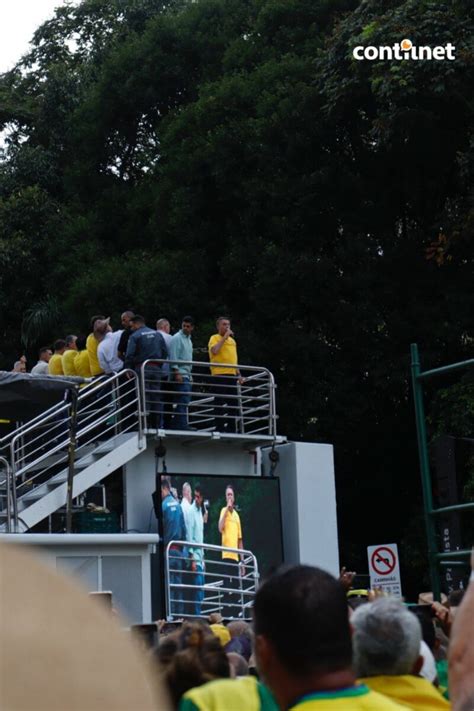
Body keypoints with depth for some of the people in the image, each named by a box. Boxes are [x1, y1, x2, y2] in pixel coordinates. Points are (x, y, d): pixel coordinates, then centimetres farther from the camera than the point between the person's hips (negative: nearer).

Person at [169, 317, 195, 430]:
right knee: (183, 401, -14)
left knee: (185, 402, 7)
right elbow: (173, 357, -14)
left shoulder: (188, 339, 21)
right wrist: (177, 373, -21)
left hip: (187, 375, 9)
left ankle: (178, 425, 9)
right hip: (180, 374, -9)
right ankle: (182, 425, -16)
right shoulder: (177, 338, -7)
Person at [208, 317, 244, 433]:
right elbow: (214, 350, -23)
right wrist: (225, 337, -16)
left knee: (233, 403, 7)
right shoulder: (215, 338, -1)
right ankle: (219, 429, -2)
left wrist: (239, 374, 17)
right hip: (219, 375, -7)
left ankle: (232, 429, 13)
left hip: (231, 375, 7)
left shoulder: (232, 340, 20)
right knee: (219, 403, -5)